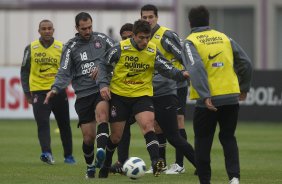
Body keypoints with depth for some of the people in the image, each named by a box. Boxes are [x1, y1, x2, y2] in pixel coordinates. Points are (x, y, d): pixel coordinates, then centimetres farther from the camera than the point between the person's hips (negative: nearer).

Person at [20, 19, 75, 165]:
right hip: (39, 91, -1)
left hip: (59, 91, 1)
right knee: (43, 124, -17)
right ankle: (46, 153, -28)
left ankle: (68, 155, 23)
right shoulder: (31, 48, 2)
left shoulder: (62, 48, 2)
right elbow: (24, 71, 9)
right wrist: (27, 91, 4)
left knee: (64, 124, 10)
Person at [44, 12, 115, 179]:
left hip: (102, 90, -1)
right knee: (88, 137, 0)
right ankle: (90, 166, 26)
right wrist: (55, 89, -19)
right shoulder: (71, 47, 4)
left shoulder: (102, 39, 7)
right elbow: (65, 73, -2)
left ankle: (101, 153, -47)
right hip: (83, 94, 1)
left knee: (102, 113, -33)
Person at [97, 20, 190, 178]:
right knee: (116, 137, 8)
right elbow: (104, 66, 1)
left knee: (148, 125, -26)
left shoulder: (153, 52, -6)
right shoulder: (120, 49, -10)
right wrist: (103, 84, -13)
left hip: (142, 95, 0)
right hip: (119, 95, 0)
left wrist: (181, 74, -33)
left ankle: (156, 162, -37)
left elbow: (167, 69, -14)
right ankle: (106, 164, 34)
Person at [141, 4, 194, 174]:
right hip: (158, 88, 7)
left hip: (176, 85, -7)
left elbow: (183, 56, -16)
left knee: (178, 120, -9)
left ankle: (179, 164, -6)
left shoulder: (166, 35, -15)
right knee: (157, 123, 7)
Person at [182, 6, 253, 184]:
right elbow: (246, 63, 11)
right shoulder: (224, 38, 11)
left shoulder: (190, 42, -2)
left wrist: (205, 96, -23)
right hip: (231, 97, 4)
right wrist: (244, 88, 23)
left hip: (208, 101, -4)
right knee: (228, 138, 16)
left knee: (203, 141, 11)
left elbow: (197, 69, -18)